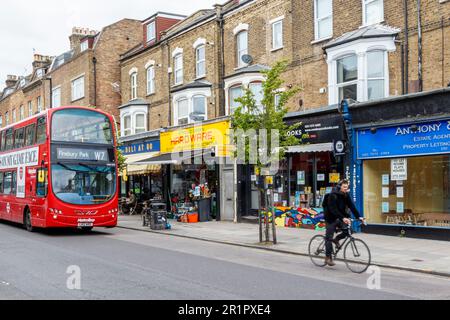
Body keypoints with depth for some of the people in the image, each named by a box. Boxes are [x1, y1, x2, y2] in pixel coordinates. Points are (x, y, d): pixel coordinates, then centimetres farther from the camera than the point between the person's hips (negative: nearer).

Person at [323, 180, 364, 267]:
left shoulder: (346, 195, -1)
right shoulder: (333, 195, -21)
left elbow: (352, 206, -7)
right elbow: (333, 209, -30)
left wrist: (359, 217, -19)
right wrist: (342, 218, -40)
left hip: (339, 218, 6)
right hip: (331, 218, -6)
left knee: (347, 230, -16)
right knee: (329, 238, -5)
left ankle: (336, 239, 12)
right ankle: (328, 258, 3)